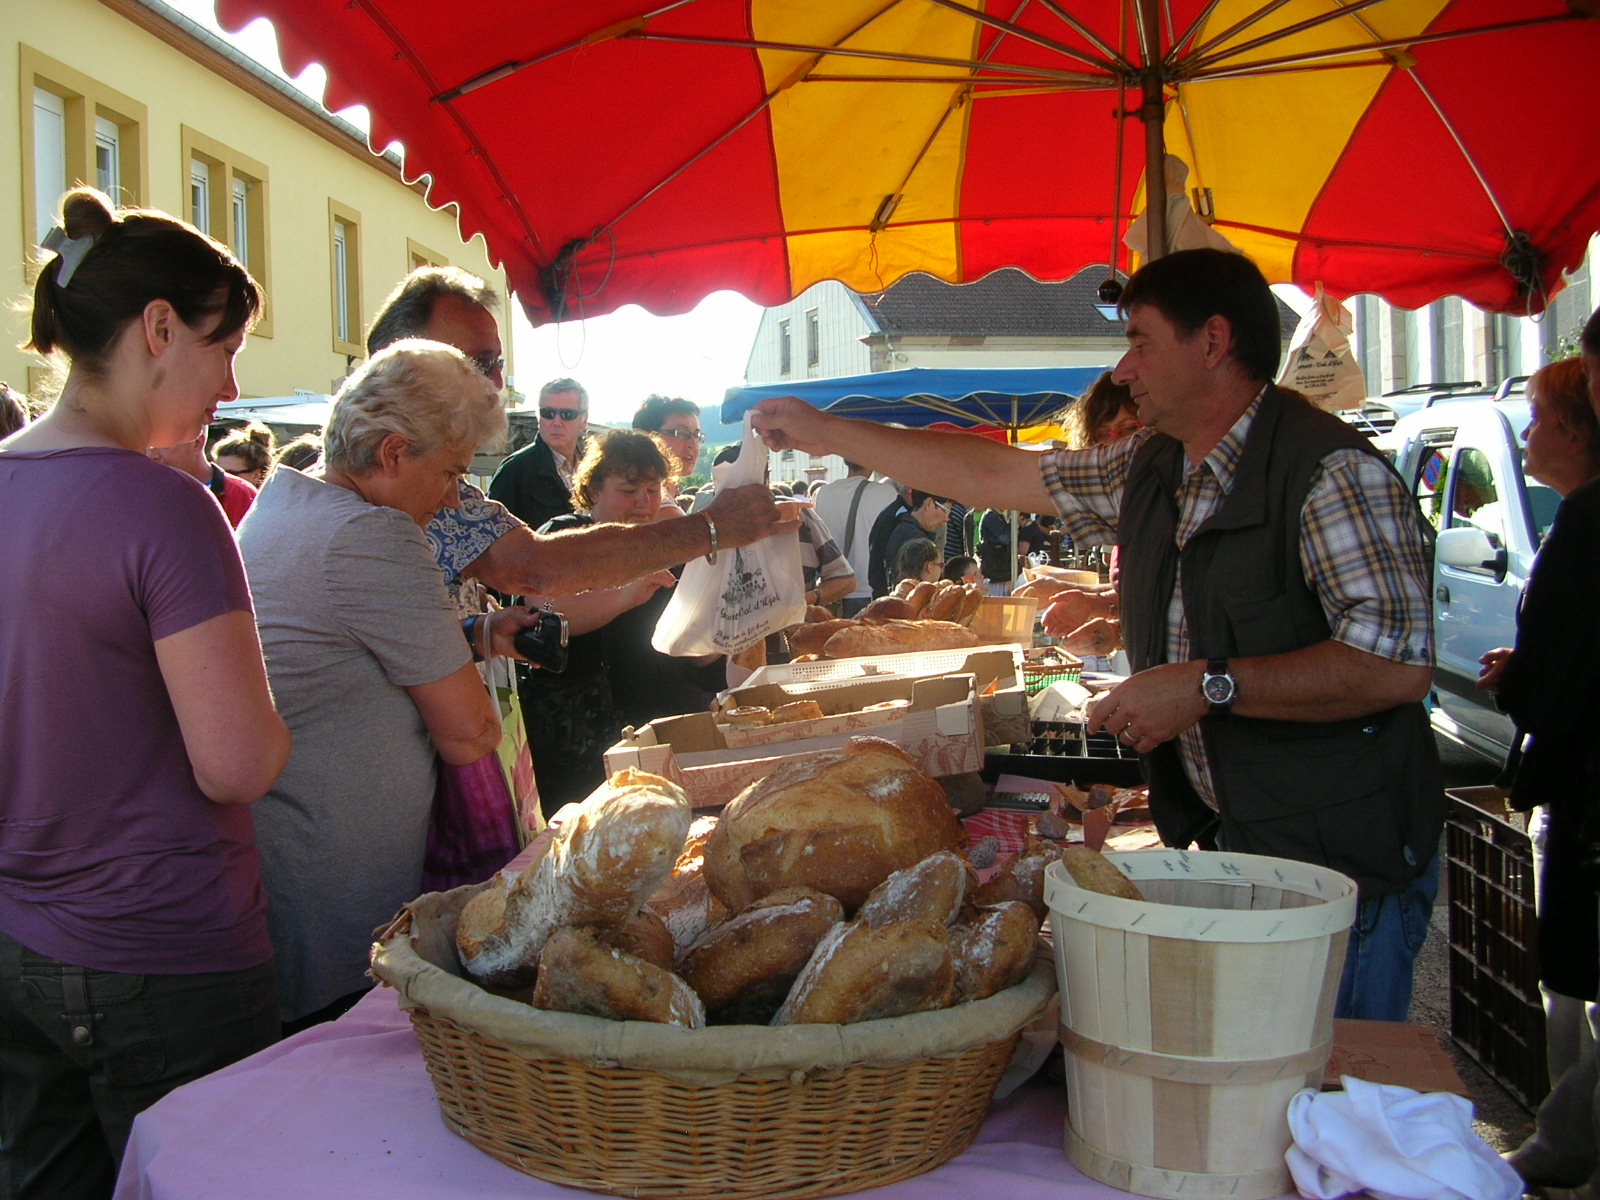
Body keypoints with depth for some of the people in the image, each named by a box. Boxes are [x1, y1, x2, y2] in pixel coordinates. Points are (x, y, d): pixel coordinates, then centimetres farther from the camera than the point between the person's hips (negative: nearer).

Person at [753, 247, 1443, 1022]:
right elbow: (996, 474, 17)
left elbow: (1399, 664, -24)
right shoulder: (1148, 470, 9)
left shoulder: (1332, 473, -17)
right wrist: (829, 433, 20)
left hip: (1343, 867, -7)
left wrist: (1210, 686, -24)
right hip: (1226, 843, 8)